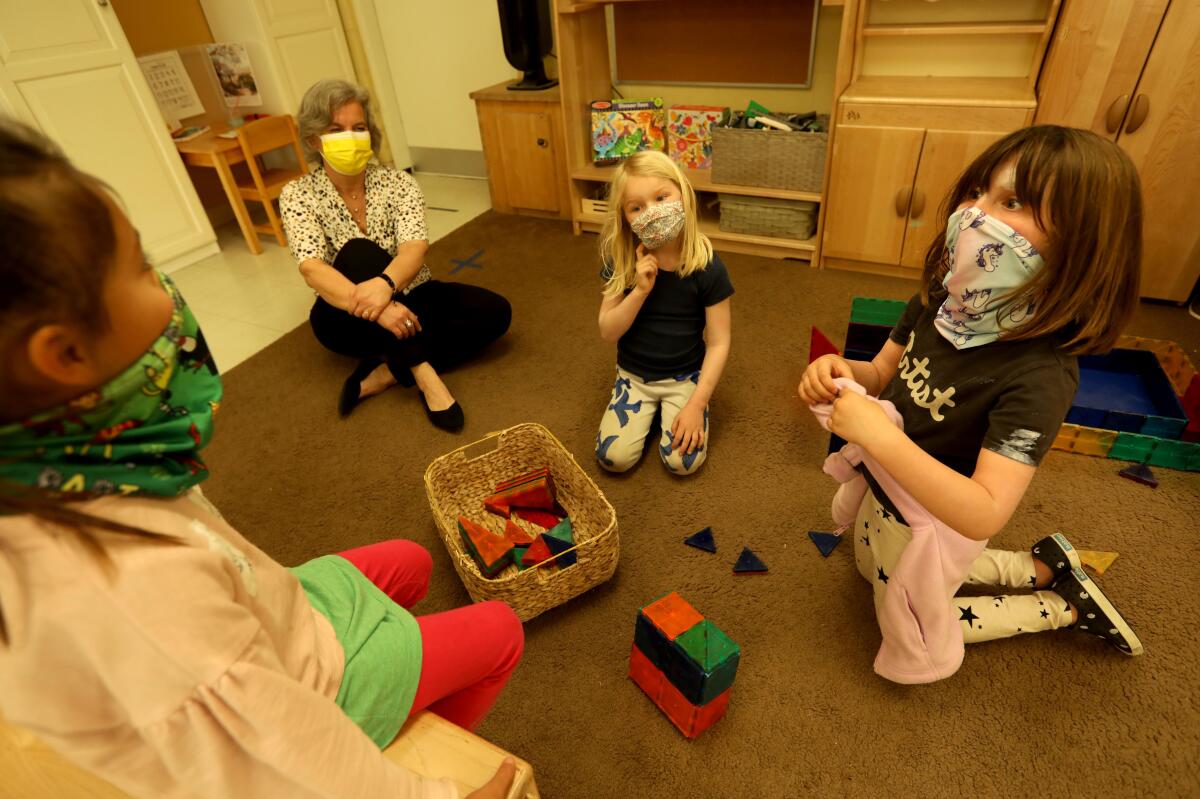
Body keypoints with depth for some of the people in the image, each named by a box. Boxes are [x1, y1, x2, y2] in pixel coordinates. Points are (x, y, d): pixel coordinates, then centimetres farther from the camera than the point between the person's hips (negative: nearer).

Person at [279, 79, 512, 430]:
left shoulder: (397, 182, -9)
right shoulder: (298, 195, -11)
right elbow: (313, 270, -26)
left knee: (495, 311, -19)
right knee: (359, 253, -33)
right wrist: (370, 303, -46)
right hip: (348, 318, -2)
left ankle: (385, 373, -24)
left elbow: (414, 248, -25)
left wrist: (385, 284, -49)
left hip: (409, 298, 2)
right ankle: (423, 373, -37)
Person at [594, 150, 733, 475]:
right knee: (613, 457, -11)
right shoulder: (622, 261, -11)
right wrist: (641, 290, -26)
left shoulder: (707, 266, -18)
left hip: (685, 376, -2)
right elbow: (608, 331, -10)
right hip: (634, 374, 2)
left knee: (683, 461, -16)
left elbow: (718, 344, -13)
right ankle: (650, 410, 18)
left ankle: (666, 409, 15)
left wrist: (697, 404, -19)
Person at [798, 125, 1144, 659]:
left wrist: (879, 435, -47)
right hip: (885, 490, 7)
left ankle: (1067, 606, 33)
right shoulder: (941, 300, -16)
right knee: (874, 572, 35)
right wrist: (844, 373, -24)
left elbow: (984, 515, -40)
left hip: (935, 523, -6)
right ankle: (1040, 567, 35)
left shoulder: (1039, 377, -35)